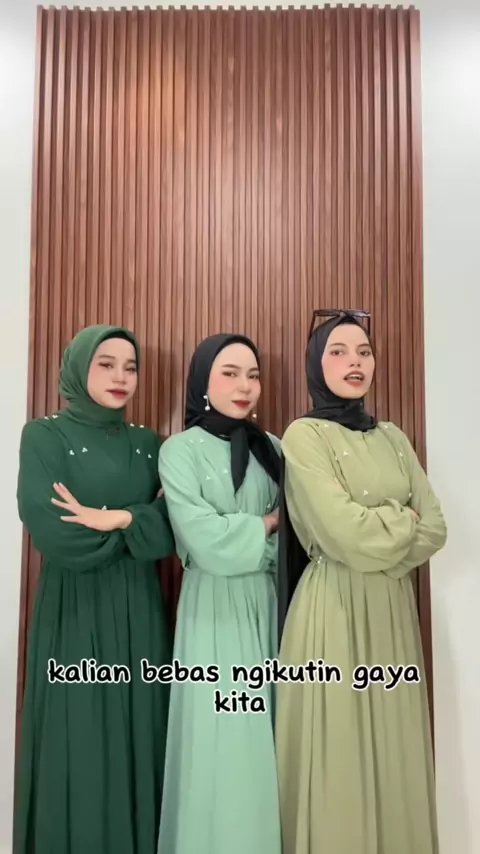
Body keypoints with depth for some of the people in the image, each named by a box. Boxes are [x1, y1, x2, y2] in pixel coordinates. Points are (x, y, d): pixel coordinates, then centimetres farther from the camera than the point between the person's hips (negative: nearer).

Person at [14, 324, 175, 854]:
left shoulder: (148, 443, 9)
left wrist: (121, 519, -18)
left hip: (139, 613, 4)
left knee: (139, 741, 11)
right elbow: (50, 533, -17)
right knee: (80, 746, 4)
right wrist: (141, 523, -9)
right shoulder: (44, 435, -4)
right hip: (75, 614, -4)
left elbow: (175, 532, -1)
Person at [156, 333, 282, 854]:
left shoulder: (270, 447, 8)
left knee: (265, 737, 12)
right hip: (215, 608, -4)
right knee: (223, 742, 4)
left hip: (268, 603, 4)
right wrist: (268, 523, -6)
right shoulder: (180, 451, -6)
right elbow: (207, 542, -16)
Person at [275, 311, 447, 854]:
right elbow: (346, 535, -19)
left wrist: (378, 536, -12)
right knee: (338, 757, 6)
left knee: (392, 752, 16)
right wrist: (403, 521, -3)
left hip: (392, 608, 6)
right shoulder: (304, 435, -9)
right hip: (335, 610, -5)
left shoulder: (392, 437, 10)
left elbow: (434, 530, 3)